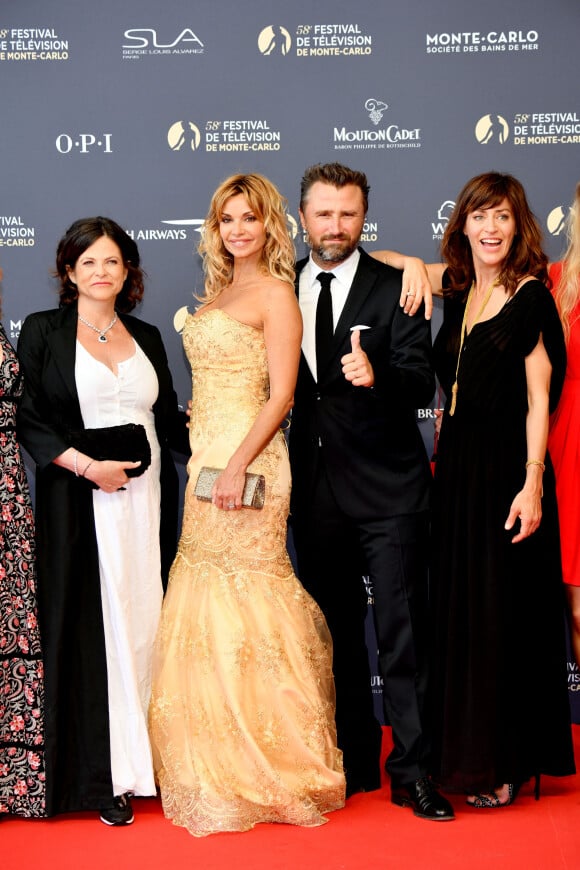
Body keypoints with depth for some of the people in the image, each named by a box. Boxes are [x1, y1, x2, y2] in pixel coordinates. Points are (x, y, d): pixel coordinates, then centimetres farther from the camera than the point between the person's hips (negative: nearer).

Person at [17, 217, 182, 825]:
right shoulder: (44, 330, 3)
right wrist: (87, 465, -15)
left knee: (146, 621, 4)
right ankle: (103, 774, 6)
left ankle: (147, 756, 14)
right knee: (91, 630, -2)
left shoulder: (146, 337, 14)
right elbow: (28, 419, -3)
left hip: (146, 499, 4)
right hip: (79, 504, -4)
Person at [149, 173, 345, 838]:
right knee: (204, 602, 9)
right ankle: (219, 766, 19)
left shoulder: (275, 295, -7)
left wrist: (238, 465, -20)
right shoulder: (218, 292, 17)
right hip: (206, 457, 8)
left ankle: (261, 769, 8)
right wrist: (202, 450, 10)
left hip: (247, 458, -8)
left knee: (243, 595, -4)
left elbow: (280, 396, -13)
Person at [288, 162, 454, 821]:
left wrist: (375, 375, -32)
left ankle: (412, 771, 10)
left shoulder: (394, 288, -4)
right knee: (335, 637, 14)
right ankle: (355, 763, 27)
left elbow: (421, 383, -13)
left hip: (387, 492, -4)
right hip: (313, 490, 4)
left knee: (401, 635, -1)